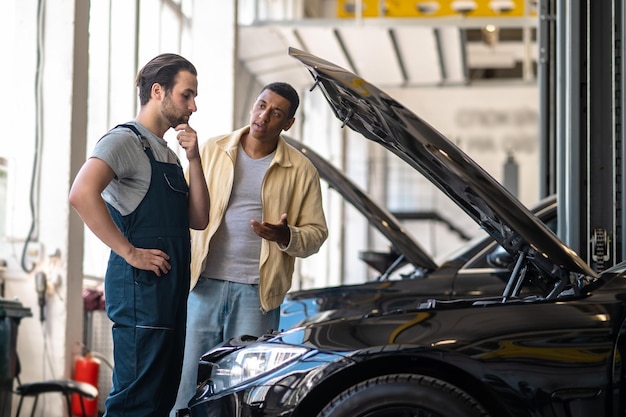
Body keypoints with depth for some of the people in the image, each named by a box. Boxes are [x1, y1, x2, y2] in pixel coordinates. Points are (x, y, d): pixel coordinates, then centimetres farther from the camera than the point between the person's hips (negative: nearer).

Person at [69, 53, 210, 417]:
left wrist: (194, 160, 4)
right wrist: (130, 253, -21)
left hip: (172, 285, 9)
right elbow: (82, 194, -25)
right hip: (141, 285, -9)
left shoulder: (167, 152, 21)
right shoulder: (125, 140, -8)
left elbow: (198, 220, 15)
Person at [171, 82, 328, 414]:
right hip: (204, 285, 1)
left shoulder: (301, 171, 4)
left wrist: (286, 236, -16)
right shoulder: (212, 150, 7)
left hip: (257, 291, -1)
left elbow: (316, 231, 6)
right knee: (187, 377, 2)